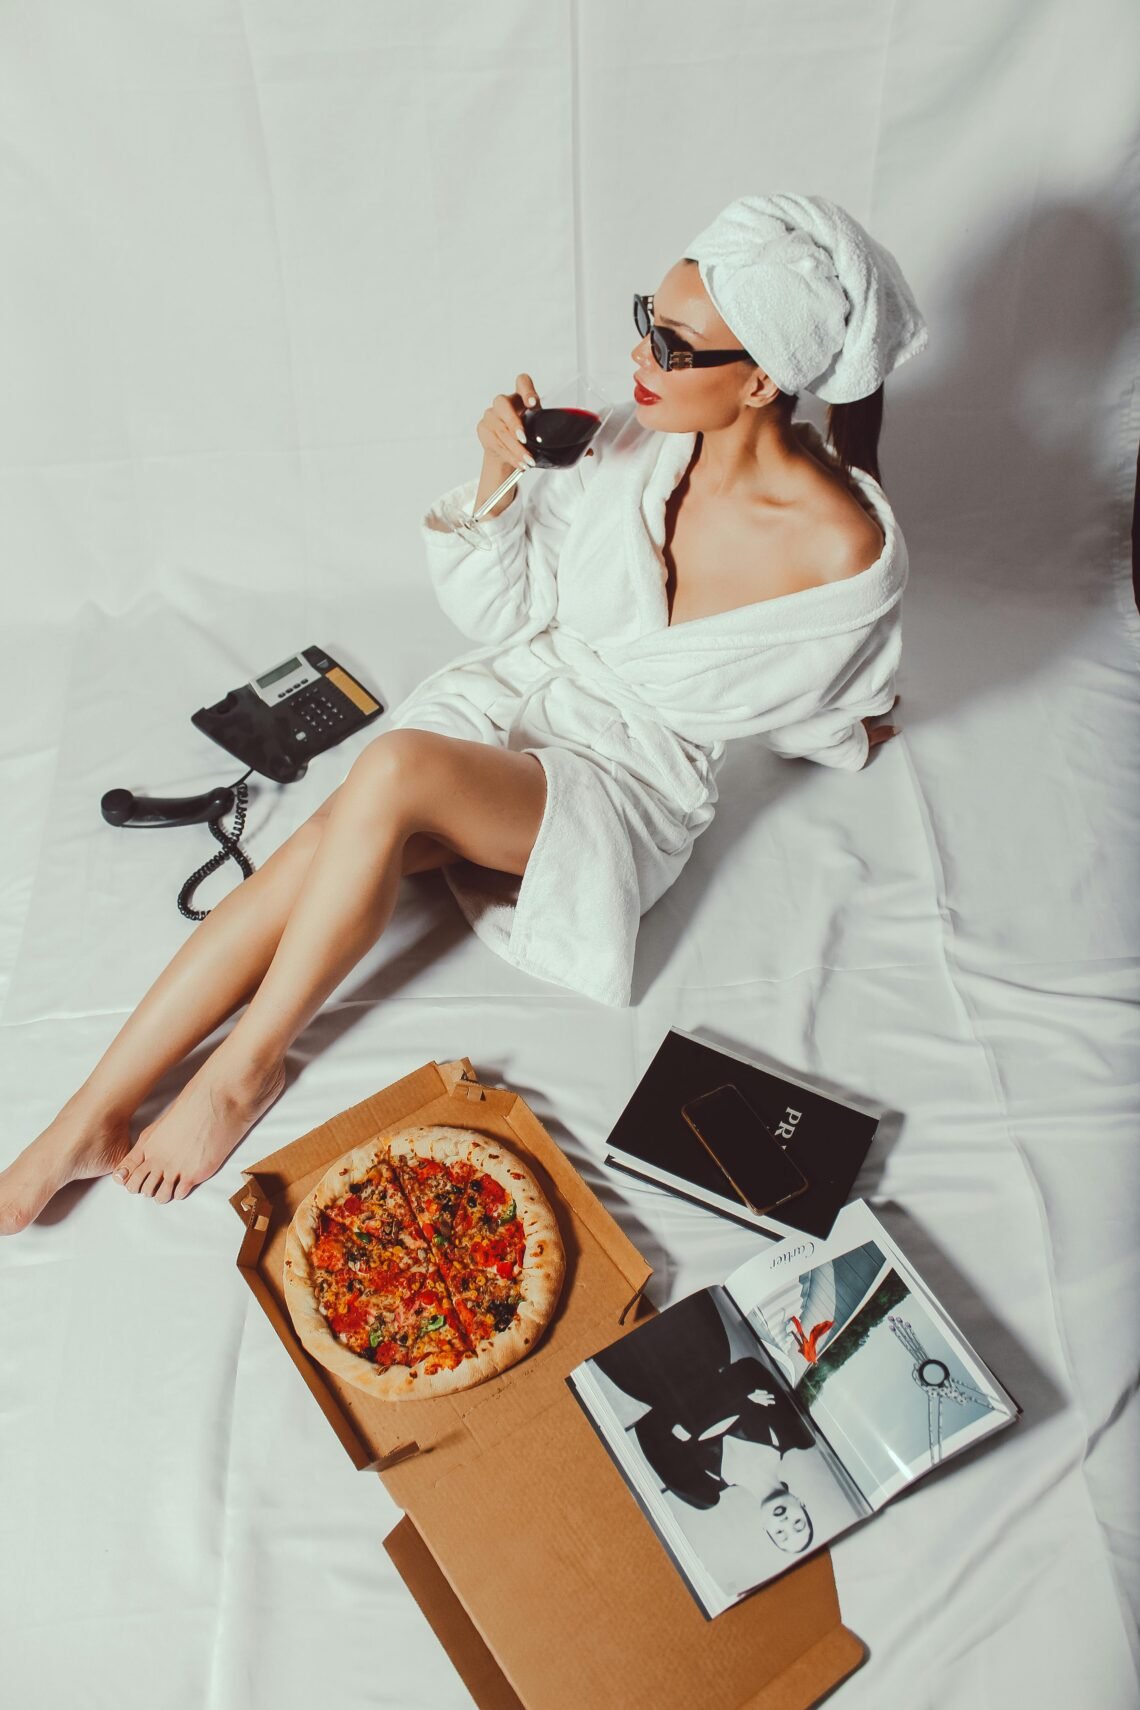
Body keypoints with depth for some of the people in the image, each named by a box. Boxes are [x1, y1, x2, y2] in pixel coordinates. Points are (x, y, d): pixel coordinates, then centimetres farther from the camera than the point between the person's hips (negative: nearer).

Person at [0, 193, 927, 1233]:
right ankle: (88, 1121, -10)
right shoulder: (644, 439, -6)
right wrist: (497, 476, -12)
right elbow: (507, 612, -1)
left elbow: (819, 720, 2)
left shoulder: (848, 555, -18)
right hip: (509, 693, 4)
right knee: (314, 859, -22)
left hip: (634, 777, -4)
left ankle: (247, 1068, -11)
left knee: (394, 770, -33)